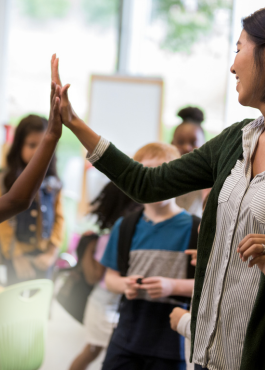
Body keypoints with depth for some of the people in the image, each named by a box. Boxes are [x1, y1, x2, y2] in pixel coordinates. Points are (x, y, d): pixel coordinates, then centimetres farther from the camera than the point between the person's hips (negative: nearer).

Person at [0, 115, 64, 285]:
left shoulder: (53, 184, 0)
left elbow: (59, 219, 1)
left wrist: (52, 252, -7)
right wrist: (16, 256, -10)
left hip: (44, 258, 2)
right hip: (18, 256, -2)